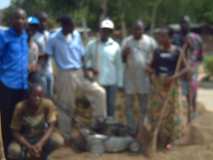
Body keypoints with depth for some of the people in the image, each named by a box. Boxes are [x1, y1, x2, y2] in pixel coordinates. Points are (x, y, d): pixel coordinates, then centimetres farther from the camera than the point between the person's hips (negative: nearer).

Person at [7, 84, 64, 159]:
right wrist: (29, 147, -32)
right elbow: (15, 132, -19)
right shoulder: (20, 107, -23)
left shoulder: (48, 104, -21)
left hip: (42, 136, 1)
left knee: (59, 141, -28)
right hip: (25, 139, -1)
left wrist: (40, 143, -37)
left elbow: (51, 126, -22)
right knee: (13, 151, -31)